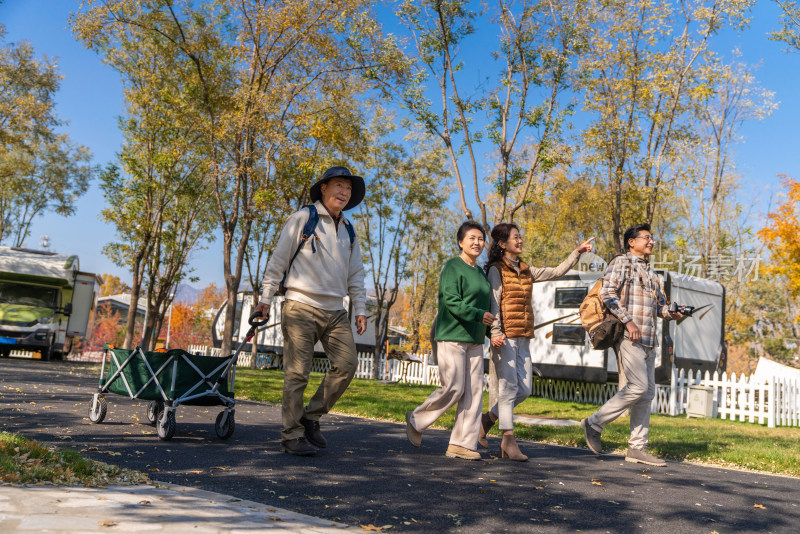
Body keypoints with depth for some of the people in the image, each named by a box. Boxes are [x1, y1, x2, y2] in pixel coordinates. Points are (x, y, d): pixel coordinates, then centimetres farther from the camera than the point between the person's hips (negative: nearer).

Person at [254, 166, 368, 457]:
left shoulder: (348, 230, 17)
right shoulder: (303, 218, -1)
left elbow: (356, 274, 21)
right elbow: (278, 260, -1)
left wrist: (360, 309, 13)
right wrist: (266, 298, -4)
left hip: (335, 311, 6)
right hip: (301, 307, -6)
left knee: (347, 364, -5)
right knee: (297, 373, -4)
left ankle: (311, 416, 11)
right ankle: (291, 435, 5)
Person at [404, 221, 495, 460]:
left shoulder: (481, 273, 18)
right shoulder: (452, 267, -5)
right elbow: (451, 302, -15)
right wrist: (479, 315, -23)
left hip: (474, 339, 8)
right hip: (451, 336, -7)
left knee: (474, 391, 1)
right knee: (453, 389, -9)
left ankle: (462, 444, 5)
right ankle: (416, 420, 14)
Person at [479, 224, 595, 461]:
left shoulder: (526, 271, 17)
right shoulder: (496, 270, -2)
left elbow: (558, 272, 20)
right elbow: (493, 303, -9)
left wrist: (577, 252, 13)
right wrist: (496, 333, -19)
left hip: (524, 338, 7)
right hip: (505, 337, -7)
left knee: (524, 389, 6)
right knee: (508, 387, -6)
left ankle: (487, 419, 22)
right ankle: (508, 440, 1)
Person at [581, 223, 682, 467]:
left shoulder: (650, 272, 25)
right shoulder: (621, 262, 1)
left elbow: (659, 304, 26)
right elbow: (607, 293, -12)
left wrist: (671, 313, 2)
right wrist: (628, 321, -19)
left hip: (648, 340, 9)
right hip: (628, 337, -9)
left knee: (648, 392, 5)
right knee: (638, 386, -16)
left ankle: (637, 448, 10)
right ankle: (594, 423, -3)